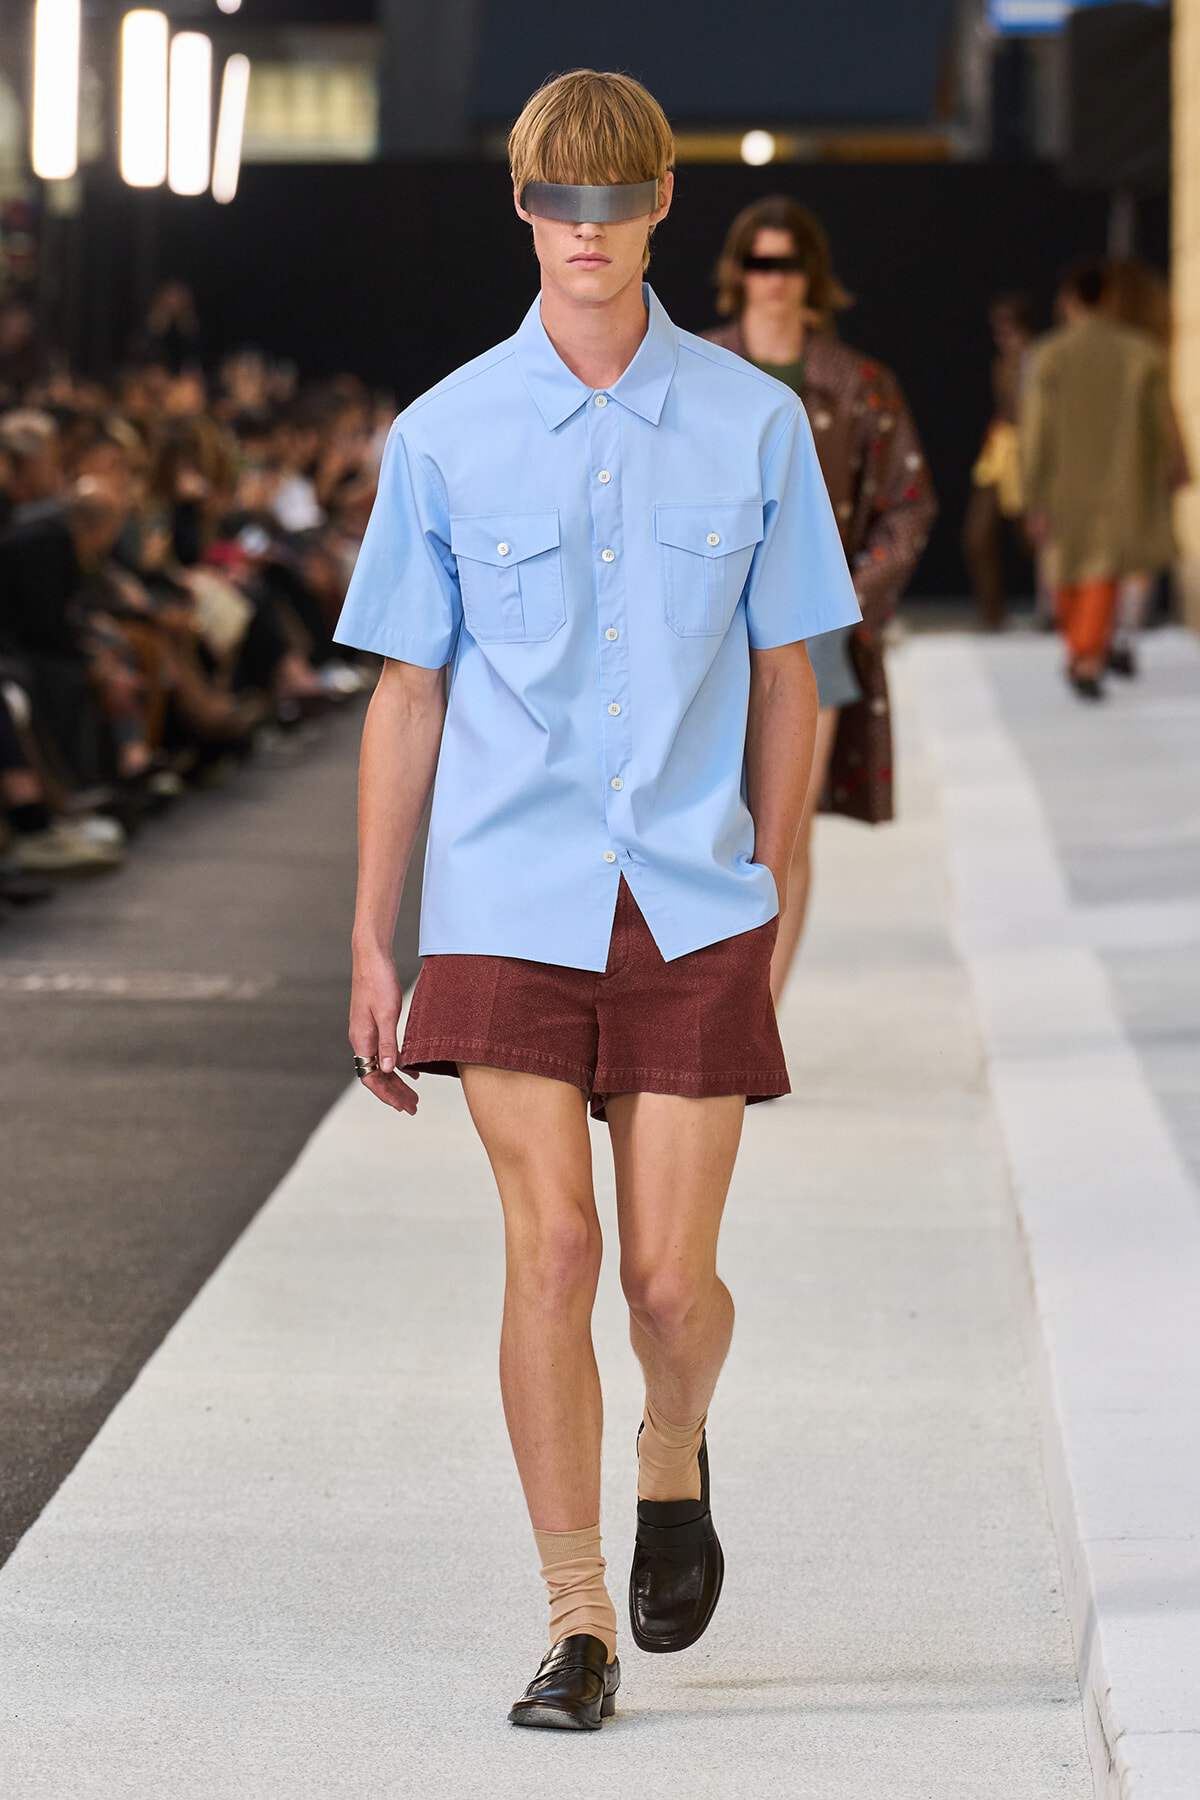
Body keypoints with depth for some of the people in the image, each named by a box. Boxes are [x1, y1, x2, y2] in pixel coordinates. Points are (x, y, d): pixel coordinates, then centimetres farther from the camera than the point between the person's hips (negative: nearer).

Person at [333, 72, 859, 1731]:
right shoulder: (445, 437, 2)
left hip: (694, 907, 0)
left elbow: (786, 680, 11)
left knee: (671, 1283, -2)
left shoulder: (754, 424, 3)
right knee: (552, 1249, -11)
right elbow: (407, 698, 7)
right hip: (509, 903, 0)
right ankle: (578, 1626, 1)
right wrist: (371, 950, 6)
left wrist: (770, 901, 12)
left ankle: (674, 1461, 33)